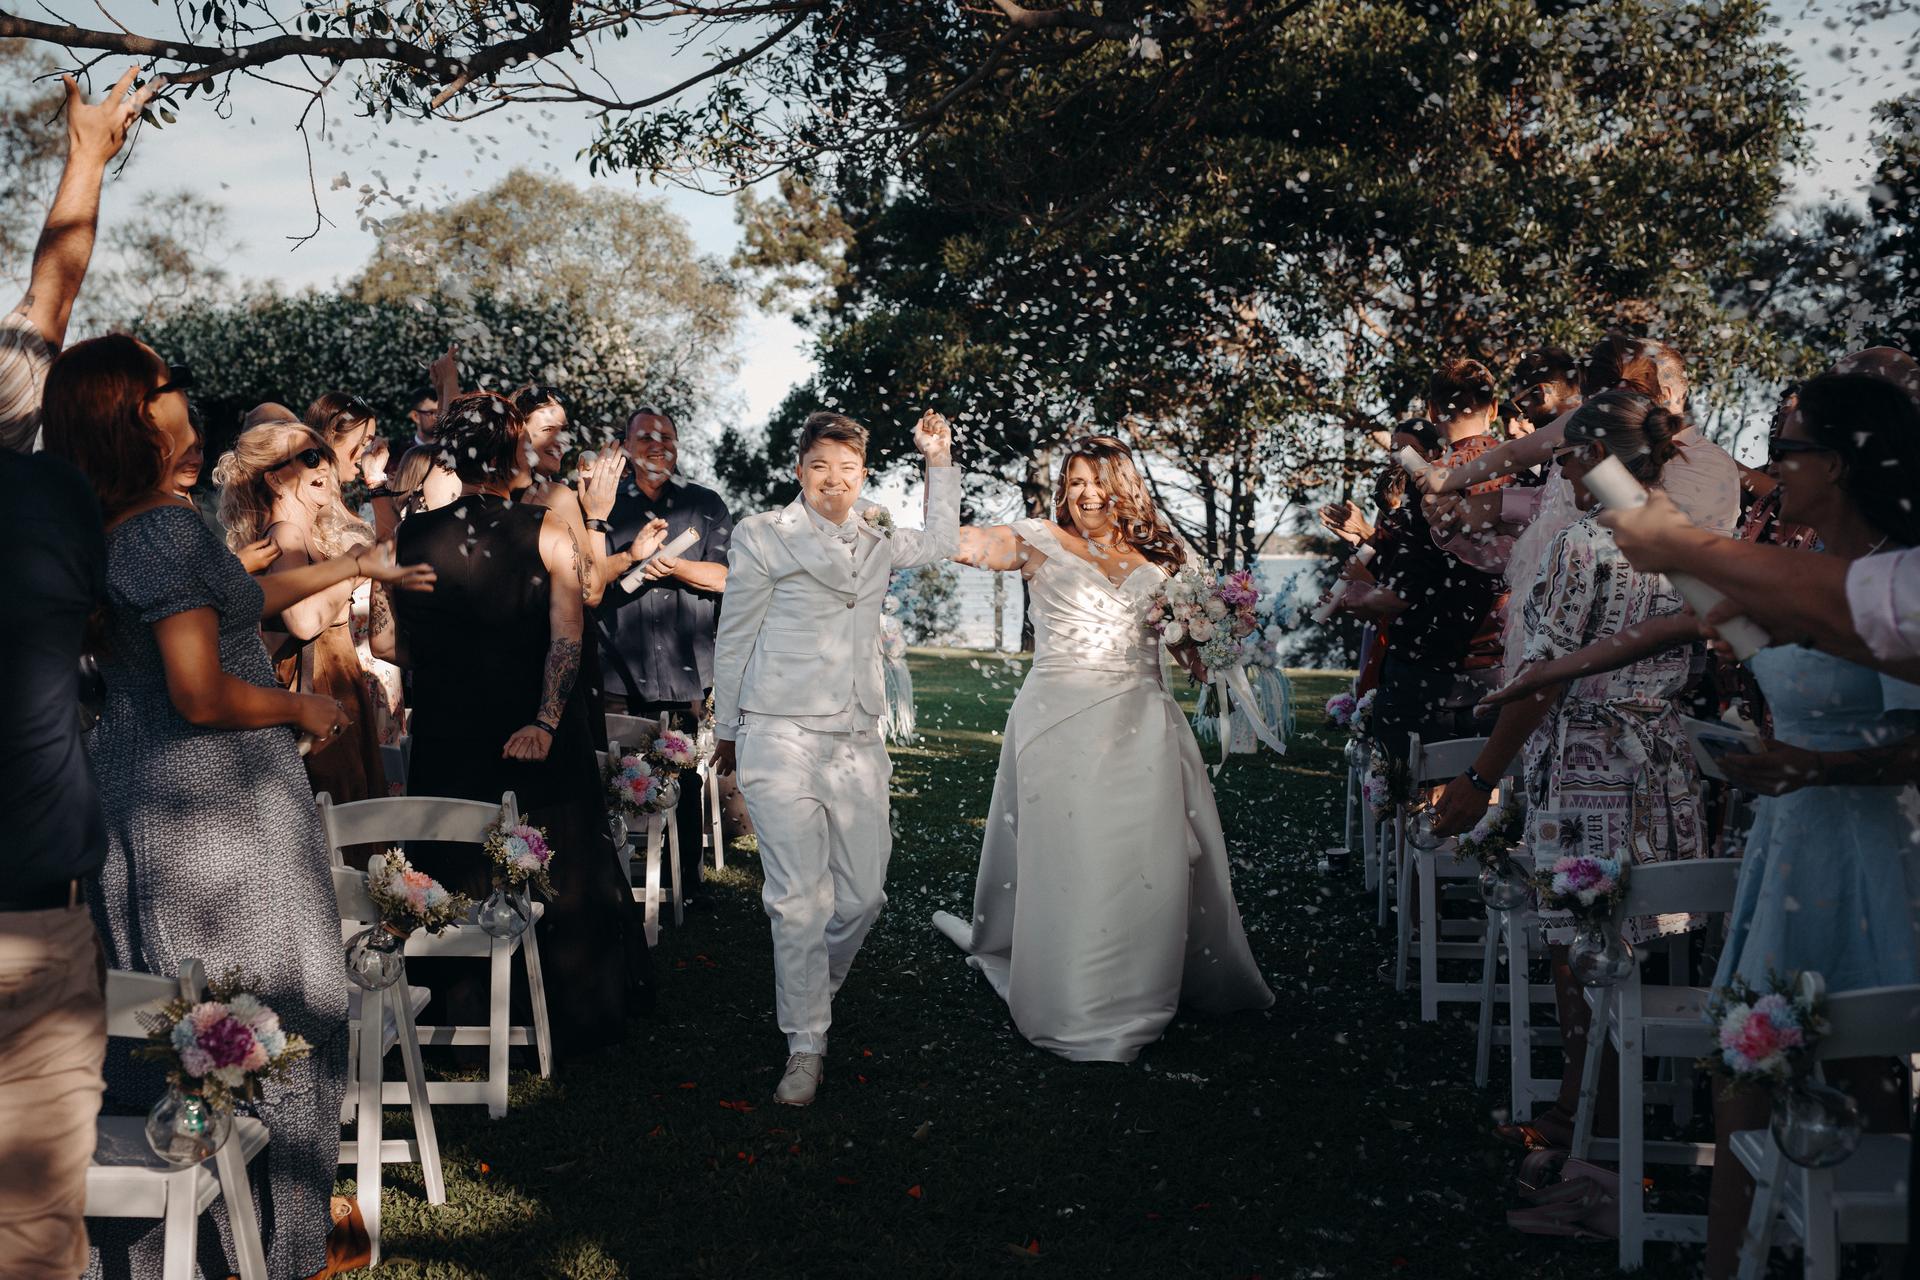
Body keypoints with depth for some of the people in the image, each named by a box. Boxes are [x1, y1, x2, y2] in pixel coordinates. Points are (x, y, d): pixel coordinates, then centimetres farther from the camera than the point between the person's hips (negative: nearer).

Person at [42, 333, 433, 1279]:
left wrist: (353, 567, 25)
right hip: (216, 804, -9)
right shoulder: (166, 528, -20)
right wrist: (305, 709, -7)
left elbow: (230, 599, 19)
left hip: (130, 793, 9)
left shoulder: (100, 530, 8)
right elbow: (205, 697, -24)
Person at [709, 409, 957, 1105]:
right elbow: (732, 638, 7)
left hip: (857, 740, 5)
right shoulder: (763, 536, 1)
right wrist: (728, 729, 12)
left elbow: (941, 543, 33)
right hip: (782, 739, -5)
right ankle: (805, 1047, 4)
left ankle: (808, 996, 31)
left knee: (863, 894, 5)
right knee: (799, 898, -7)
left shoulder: (876, 539, 14)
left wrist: (939, 462, 23)